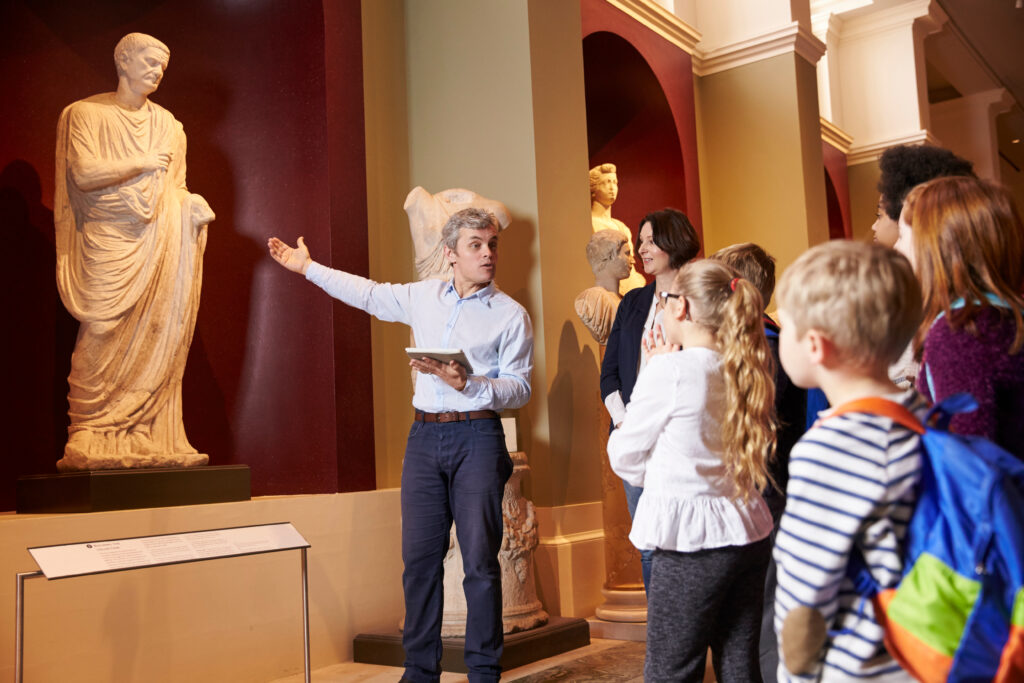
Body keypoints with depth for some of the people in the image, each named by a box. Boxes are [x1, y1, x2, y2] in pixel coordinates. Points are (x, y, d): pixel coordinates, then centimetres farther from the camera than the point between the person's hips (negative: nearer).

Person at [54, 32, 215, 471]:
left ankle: (148, 439, -2)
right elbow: (83, 174, -10)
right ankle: (89, 442, -8)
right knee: (104, 339, -12)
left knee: (157, 341, -4)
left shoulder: (167, 124, 19)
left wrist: (191, 207, -2)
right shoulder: (85, 113, 4)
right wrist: (142, 163, -6)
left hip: (161, 242, 4)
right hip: (108, 242, -4)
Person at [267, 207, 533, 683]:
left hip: (477, 437, -4)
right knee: (419, 557, 5)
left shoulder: (511, 315, 0)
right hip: (425, 435, 4)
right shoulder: (424, 297, 13)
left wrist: (468, 384, -20)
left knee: (480, 560, -3)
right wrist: (309, 267, 30)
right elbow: (368, 294, 25)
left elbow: (520, 388, -4)